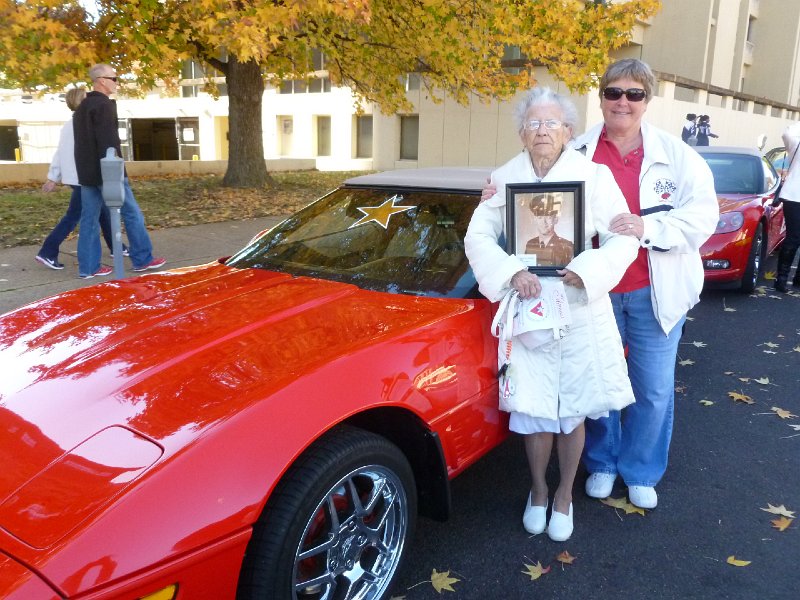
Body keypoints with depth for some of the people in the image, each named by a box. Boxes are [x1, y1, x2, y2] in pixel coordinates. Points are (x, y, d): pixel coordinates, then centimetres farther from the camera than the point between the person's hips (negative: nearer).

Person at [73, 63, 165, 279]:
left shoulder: (82, 107, 19)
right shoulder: (104, 105, -12)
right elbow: (108, 141, -20)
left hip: (86, 172, 9)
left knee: (89, 218, 7)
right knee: (132, 213, 1)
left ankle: (88, 267, 9)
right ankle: (142, 259, 7)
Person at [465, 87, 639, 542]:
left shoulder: (594, 175, -4)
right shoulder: (506, 178, 0)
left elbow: (624, 238, -5)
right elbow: (478, 236, -4)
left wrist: (587, 271, -22)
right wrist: (512, 272, -21)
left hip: (580, 309, 0)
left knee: (573, 412, 10)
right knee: (534, 411, 7)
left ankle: (564, 496, 33)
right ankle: (538, 491, 33)